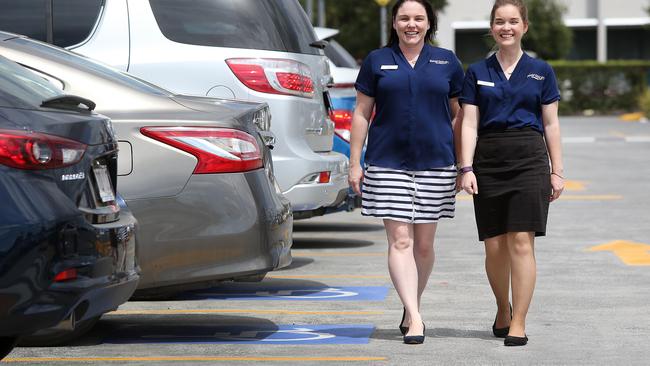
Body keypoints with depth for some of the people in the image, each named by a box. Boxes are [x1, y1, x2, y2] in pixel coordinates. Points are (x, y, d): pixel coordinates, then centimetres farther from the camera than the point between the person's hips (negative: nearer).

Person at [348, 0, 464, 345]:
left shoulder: (446, 61, 8)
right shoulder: (377, 61, 6)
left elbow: (459, 114, 11)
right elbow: (361, 114, 7)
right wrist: (355, 163, 2)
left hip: (435, 163, 1)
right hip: (388, 162, -1)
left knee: (424, 244, 7)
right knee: (400, 240, -9)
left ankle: (411, 307, 26)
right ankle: (414, 318, -13)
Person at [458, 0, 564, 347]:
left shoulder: (541, 72, 6)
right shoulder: (477, 72, 8)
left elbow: (551, 125, 8)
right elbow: (469, 124, 4)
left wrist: (557, 171, 3)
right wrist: (466, 168, -5)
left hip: (529, 161, -1)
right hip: (489, 161, 2)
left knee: (521, 241, -10)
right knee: (494, 247, 3)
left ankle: (518, 324, -6)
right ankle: (502, 309, 28)